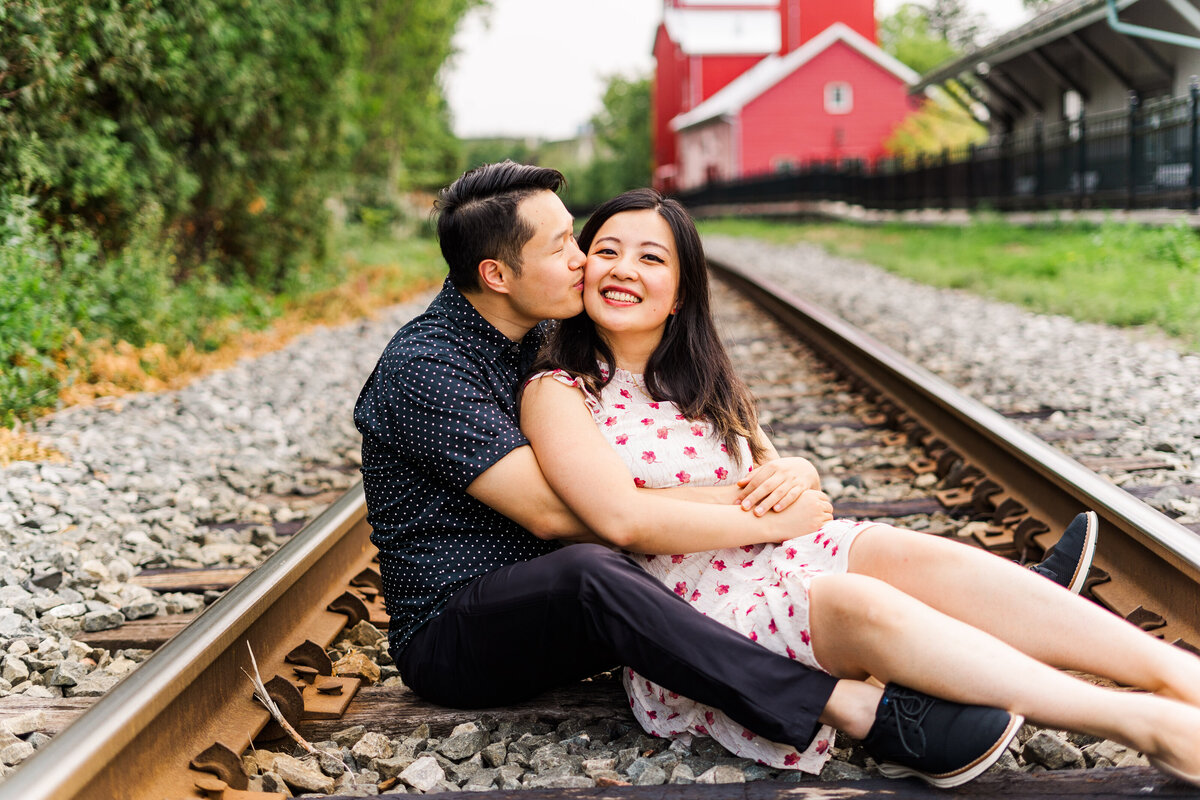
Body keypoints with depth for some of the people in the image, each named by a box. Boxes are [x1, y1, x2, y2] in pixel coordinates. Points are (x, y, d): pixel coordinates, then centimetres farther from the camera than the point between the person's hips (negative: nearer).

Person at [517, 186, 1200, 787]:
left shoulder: (702, 382, 19)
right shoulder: (559, 392, -3)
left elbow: (772, 475, 19)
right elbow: (626, 520, -17)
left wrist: (794, 474, -6)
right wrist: (756, 508, -10)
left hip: (785, 562, 7)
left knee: (918, 555, -22)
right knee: (859, 603, -32)